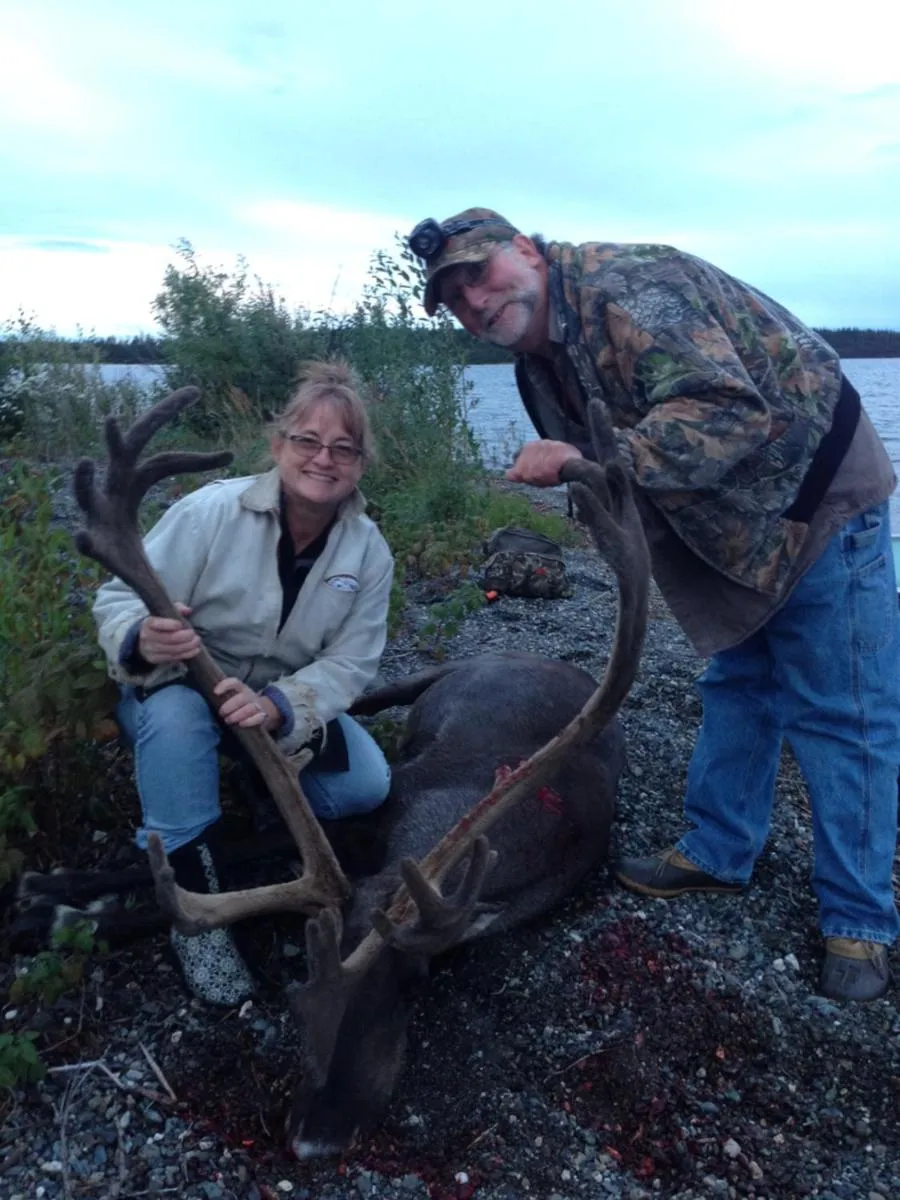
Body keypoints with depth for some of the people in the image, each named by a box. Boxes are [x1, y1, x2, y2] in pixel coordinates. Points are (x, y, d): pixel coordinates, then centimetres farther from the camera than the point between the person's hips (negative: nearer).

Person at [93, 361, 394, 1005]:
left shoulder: (369, 552, -14)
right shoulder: (211, 511, -25)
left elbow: (349, 662, -15)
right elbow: (119, 600, -21)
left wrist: (276, 706, -34)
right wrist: (143, 640, -46)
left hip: (288, 705, 3)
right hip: (179, 691, -3)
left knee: (367, 783, -16)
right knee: (173, 716, -37)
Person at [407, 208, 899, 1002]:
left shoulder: (623, 287, -24)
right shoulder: (541, 358, 6)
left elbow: (729, 410, -35)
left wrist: (592, 462, -40)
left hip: (819, 500, -9)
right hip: (735, 525, 9)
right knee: (736, 689, 17)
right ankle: (718, 853, 32)